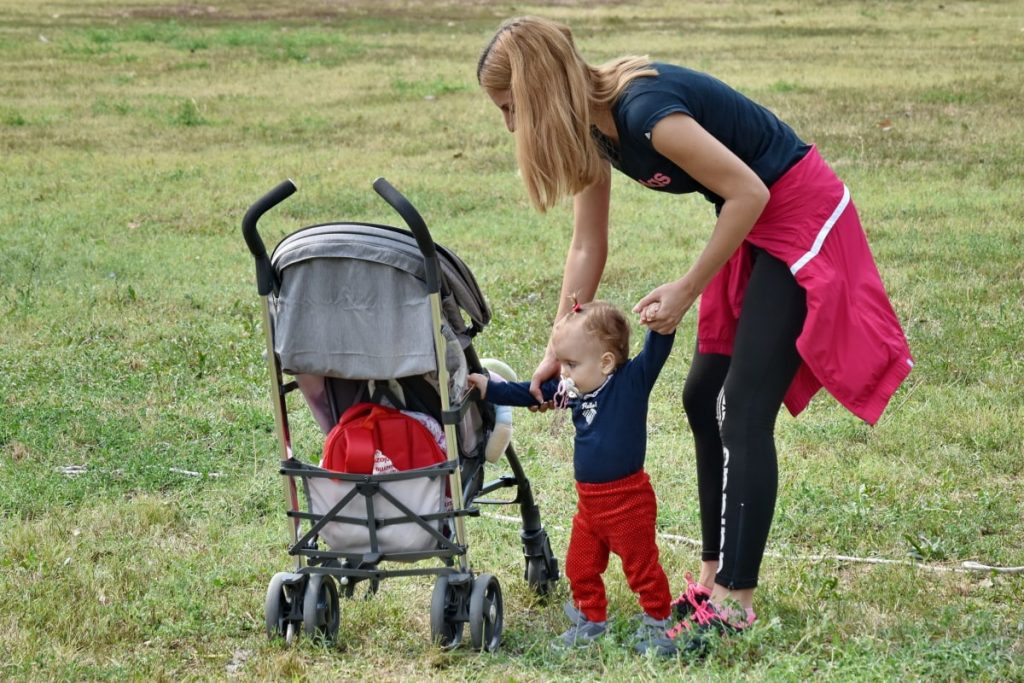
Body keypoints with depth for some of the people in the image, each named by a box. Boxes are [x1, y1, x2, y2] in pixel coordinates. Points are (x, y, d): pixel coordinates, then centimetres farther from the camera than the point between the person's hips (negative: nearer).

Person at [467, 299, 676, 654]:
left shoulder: (633, 380, -15)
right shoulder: (572, 390, 3)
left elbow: (656, 351, -28)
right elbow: (532, 393, 14)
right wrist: (489, 389, 10)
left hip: (628, 499, -7)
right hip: (588, 501, 7)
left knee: (641, 566, 4)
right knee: (580, 567, 17)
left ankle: (657, 624, 20)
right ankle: (591, 620, 34)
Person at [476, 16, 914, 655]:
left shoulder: (645, 111, -28)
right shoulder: (593, 126, 0)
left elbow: (748, 193, -24)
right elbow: (588, 247, 8)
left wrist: (685, 291, -17)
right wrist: (558, 350, 8)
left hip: (801, 215, -10)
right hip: (756, 224, 10)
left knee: (744, 409, -12)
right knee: (704, 397, 10)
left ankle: (735, 602, -10)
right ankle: (717, 577, 17)